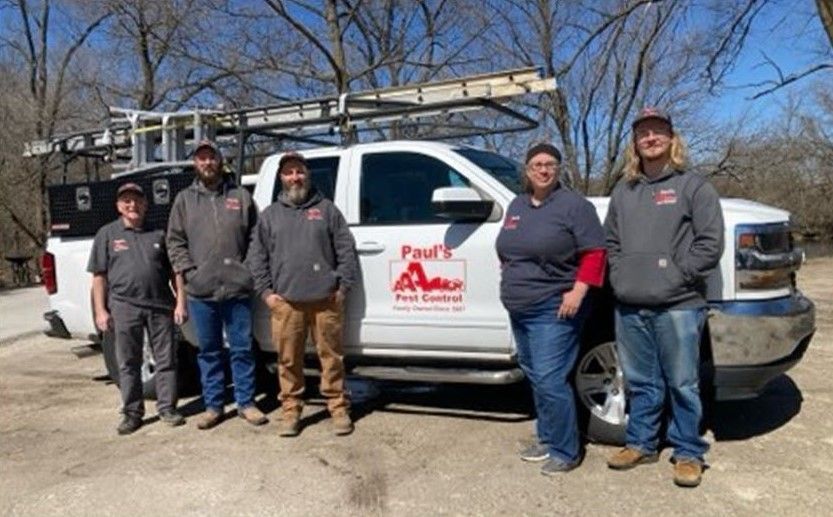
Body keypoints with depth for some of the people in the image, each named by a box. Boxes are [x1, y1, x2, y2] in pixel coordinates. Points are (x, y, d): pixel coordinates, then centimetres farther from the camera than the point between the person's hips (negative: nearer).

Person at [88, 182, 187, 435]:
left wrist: (180, 302, 1)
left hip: (160, 305, 1)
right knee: (128, 363, 7)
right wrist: (100, 310, -2)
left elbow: (175, 271, 10)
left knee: (166, 359, 5)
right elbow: (99, 276, 5)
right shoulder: (107, 234, 7)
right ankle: (132, 413, 17)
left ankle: (167, 408, 16)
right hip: (124, 307, -1)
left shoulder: (159, 233, 10)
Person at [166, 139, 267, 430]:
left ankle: (246, 403, 17)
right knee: (209, 351, 10)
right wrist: (188, 271, -4)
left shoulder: (241, 196, 9)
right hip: (200, 291, 1)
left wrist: (249, 268, -4)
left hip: (237, 288, -1)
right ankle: (213, 406, 21)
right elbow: (175, 241, 9)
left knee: (242, 349, 4)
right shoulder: (185, 199, 11)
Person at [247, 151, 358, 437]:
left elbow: (346, 250, 6)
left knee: (331, 356, 3)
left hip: (326, 299, -1)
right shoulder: (270, 214, 14)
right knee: (288, 359, 5)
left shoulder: (327, 209, 10)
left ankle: (339, 408, 15)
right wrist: (266, 292, 2)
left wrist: (343, 286, -2)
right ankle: (290, 409, 18)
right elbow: (257, 256, 12)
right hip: (285, 302, 1)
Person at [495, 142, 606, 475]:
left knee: (550, 381, -10)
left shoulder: (573, 205, -7)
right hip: (519, 310, 8)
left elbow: (594, 252, -11)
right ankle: (547, 439, 27)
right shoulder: (517, 206, 14)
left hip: (554, 309, -7)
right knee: (534, 378, 14)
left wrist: (578, 290, -19)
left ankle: (565, 451, 4)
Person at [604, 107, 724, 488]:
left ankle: (688, 453, 17)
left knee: (682, 384, 3)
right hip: (629, 306, 5)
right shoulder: (624, 190, 16)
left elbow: (710, 244, -5)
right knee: (640, 383, 14)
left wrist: (676, 274, -11)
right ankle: (640, 443, 27)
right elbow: (611, 240, 21)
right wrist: (620, 275, 7)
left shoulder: (693, 186, 1)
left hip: (677, 305, -4)